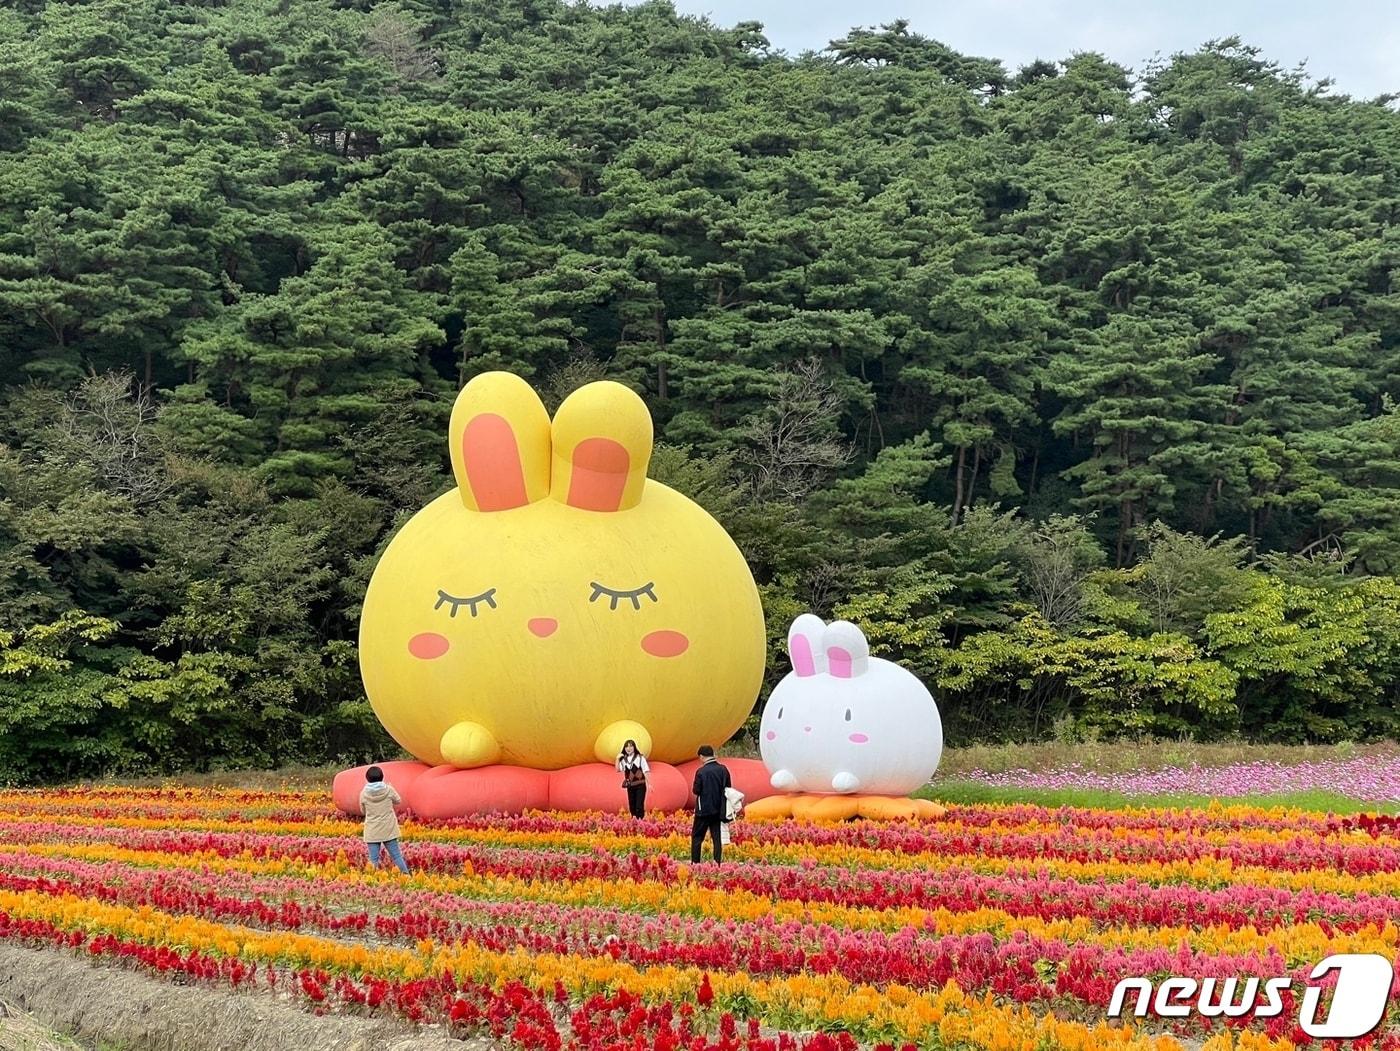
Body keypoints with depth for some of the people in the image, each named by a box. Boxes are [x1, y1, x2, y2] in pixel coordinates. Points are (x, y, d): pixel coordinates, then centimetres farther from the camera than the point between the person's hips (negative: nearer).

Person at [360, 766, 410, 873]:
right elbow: (398, 801, 10)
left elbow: (363, 811, 7)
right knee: (396, 855, 10)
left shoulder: (364, 793, -6)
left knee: (373, 859, 0)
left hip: (372, 832, -1)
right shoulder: (388, 789, -7)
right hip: (389, 829, 1)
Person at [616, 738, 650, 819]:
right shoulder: (624, 760, 6)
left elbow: (646, 771, -4)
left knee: (639, 806, -10)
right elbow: (618, 770, -3)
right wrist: (618, 759, -9)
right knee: (632, 806, 8)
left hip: (640, 785, -4)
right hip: (630, 786, 4)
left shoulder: (640, 758, -3)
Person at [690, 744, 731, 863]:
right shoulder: (723, 769, -1)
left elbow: (696, 790, -12)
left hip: (704, 810, -4)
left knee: (697, 837, 7)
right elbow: (728, 788, 5)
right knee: (717, 838, 8)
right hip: (719, 810, 4)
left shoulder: (701, 771, -15)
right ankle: (717, 863, 5)